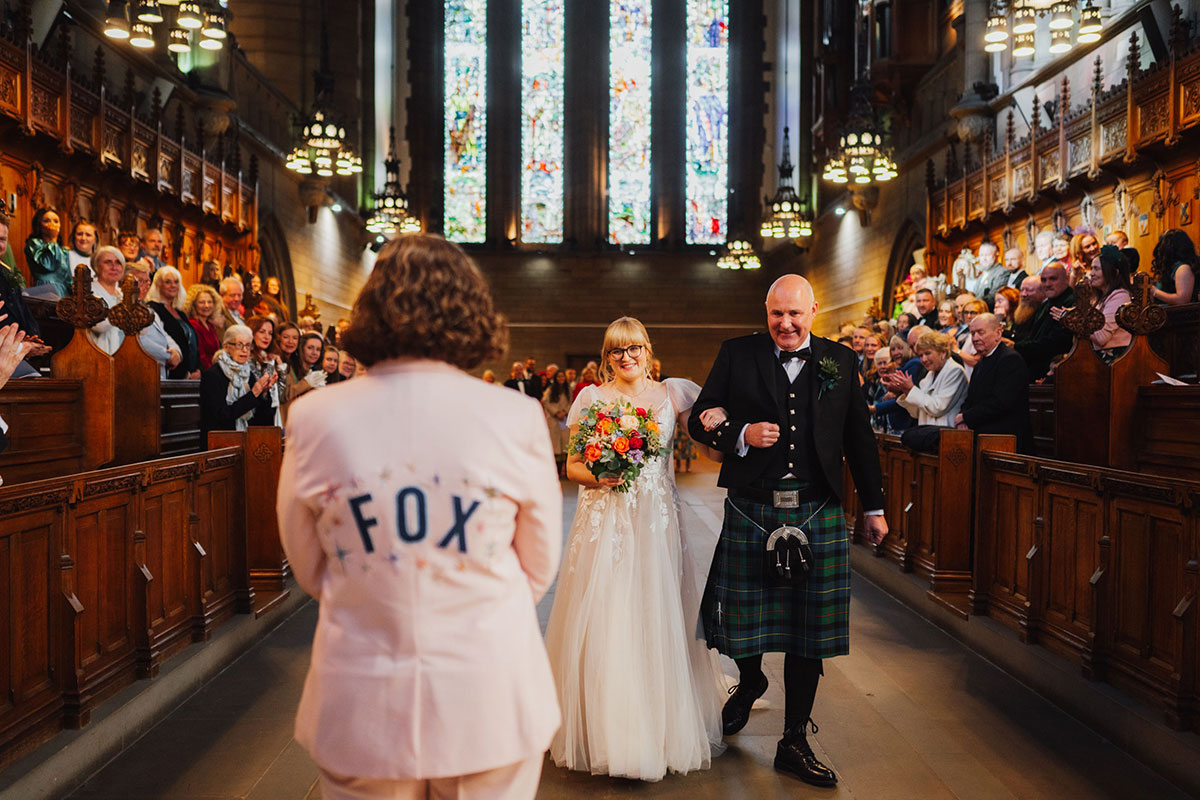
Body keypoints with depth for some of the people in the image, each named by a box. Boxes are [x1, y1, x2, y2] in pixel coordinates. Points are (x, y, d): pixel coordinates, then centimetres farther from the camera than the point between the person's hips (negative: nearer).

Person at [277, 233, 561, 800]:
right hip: (490, 707, 0)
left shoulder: (312, 418, -8)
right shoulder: (517, 417, -12)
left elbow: (310, 571, 4)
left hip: (361, 710, 1)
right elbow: (539, 567, 1)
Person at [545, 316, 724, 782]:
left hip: (656, 523, 2)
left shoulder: (671, 394, 7)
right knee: (605, 624, -1)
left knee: (658, 618, 5)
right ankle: (609, 735, 13)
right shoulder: (590, 398, 3)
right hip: (604, 522, -1)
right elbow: (572, 467, 3)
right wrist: (598, 476, -16)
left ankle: (665, 729, 23)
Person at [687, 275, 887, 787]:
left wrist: (874, 506, 15)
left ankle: (794, 742, 24)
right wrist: (741, 434, -14)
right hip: (750, 512, -1)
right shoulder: (737, 355, 3)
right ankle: (749, 682, 43)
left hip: (818, 515, 1)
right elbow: (699, 419, 5)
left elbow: (859, 437, 13)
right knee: (741, 615, 7)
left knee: (808, 631, 7)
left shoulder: (840, 361, 8)